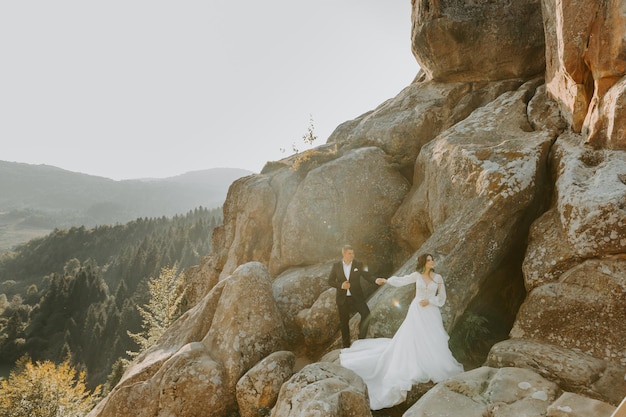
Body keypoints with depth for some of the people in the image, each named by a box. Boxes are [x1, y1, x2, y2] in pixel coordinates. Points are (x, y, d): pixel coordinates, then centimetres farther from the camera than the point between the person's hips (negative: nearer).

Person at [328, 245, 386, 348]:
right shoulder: (336, 266, 0)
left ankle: (361, 337, 3)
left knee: (366, 313, -19)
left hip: (356, 297, 0)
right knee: (344, 322, 8)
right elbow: (330, 281, 1)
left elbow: (367, 276, -9)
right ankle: (346, 345, 26)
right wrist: (341, 285, -16)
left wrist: (376, 280, -29)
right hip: (343, 298, 1)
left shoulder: (358, 265, -1)